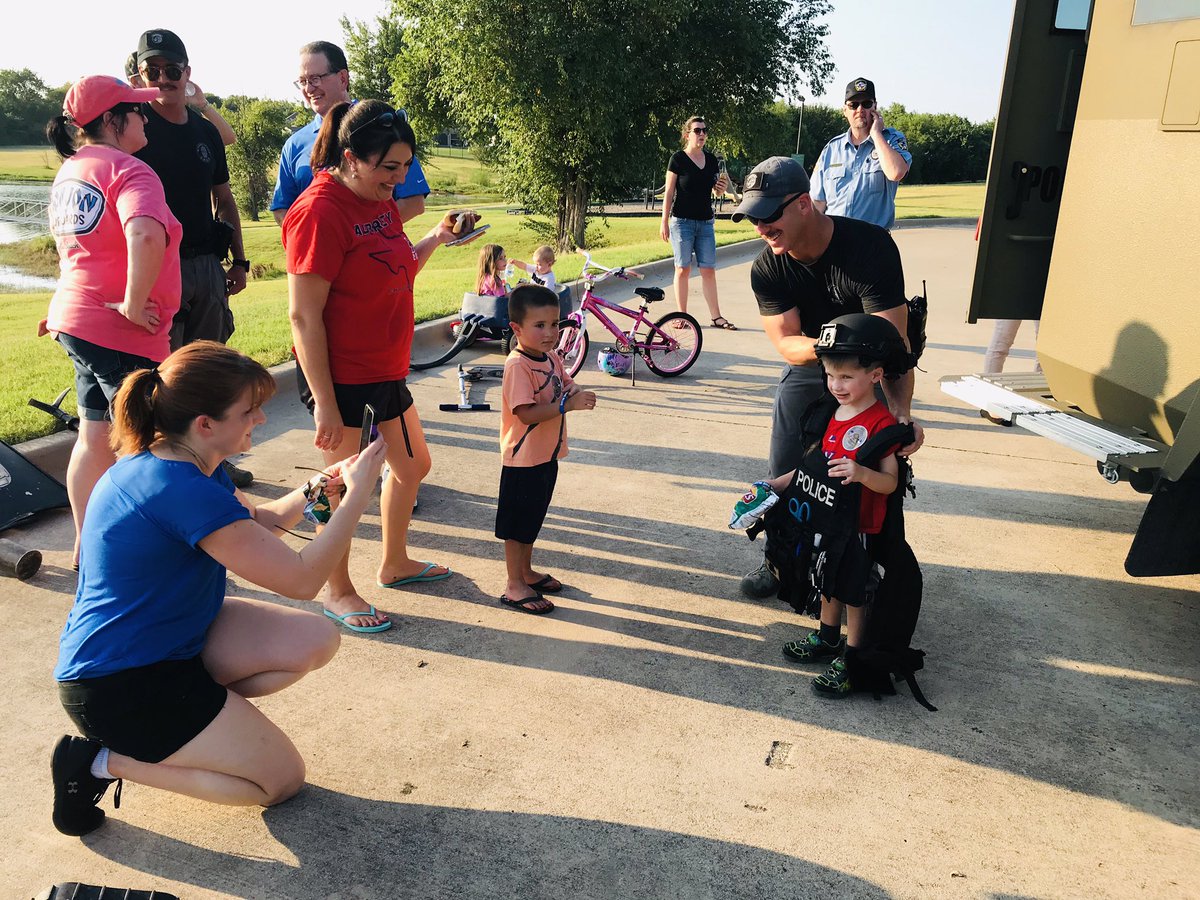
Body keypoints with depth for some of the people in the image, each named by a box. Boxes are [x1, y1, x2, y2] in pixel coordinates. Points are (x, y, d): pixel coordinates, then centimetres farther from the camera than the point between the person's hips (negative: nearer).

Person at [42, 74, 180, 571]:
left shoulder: (69, 171, 14)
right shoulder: (128, 170, -16)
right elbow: (146, 237, -36)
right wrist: (134, 304, -27)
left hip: (76, 320, 9)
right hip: (119, 331, -9)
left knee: (94, 439, 18)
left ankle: (87, 546, 29)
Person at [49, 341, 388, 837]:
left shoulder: (178, 462, -1)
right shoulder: (180, 491, -30)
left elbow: (257, 522, 14)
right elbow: (302, 579, -27)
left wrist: (316, 488, -4)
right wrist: (357, 496, -20)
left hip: (170, 636, 9)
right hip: (118, 683, -9)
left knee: (317, 641, -2)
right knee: (282, 779, -1)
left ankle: (183, 722, 8)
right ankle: (102, 761, 2)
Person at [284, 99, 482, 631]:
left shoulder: (379, 200, 8)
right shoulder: (320, 212, -20)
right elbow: (303, 316, -22)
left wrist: (437, 238, 2)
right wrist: (324, 402, -23)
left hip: (385, 369, 9)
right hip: (340, 375, -9)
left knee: (412, 464, 19)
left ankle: (395, 564, 40)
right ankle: (338, 592, 25)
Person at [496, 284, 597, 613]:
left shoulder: (551, 357, 5)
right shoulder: (518, 365, -22)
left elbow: (565, 383, 16)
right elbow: (526, 413, -28)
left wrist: (576, 392, -8)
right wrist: (568, 404, -30)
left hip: (547, 456, 9)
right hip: (523, 459, -9)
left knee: (533, 519, 22)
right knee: (518, 523, 4)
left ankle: (526, 571, 37)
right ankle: (514, 586, 16)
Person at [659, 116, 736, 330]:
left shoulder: (711, 159, 9)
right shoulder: (678, 158, -5)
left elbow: (716, 190, 19)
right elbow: (669, 192, -6)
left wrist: (723, 187, -4)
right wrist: (664, 221, -10)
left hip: (705, 222, 4)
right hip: (682, 221, -4)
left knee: (708, 270, 3)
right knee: (683, 269, 1)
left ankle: (716, 316, 6)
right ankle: (682, 315, 8)